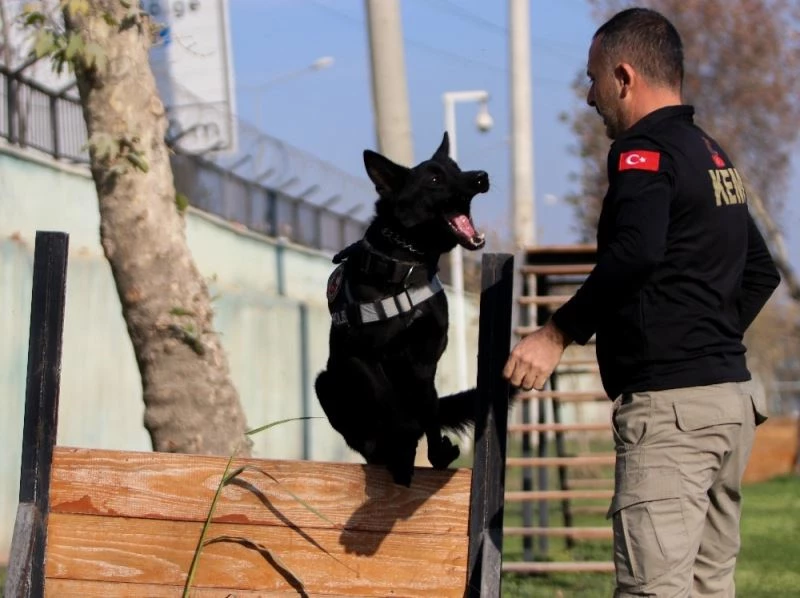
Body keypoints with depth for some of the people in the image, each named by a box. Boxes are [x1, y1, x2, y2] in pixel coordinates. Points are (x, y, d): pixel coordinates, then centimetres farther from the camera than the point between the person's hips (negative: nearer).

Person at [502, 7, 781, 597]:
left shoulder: (645, 149, -10)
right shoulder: (713, 154, 19)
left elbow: (635, 253, -28)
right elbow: (760, 271, 28)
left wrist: (560, 332, -22)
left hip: (669, 403, -10)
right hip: (731, 396, 10)